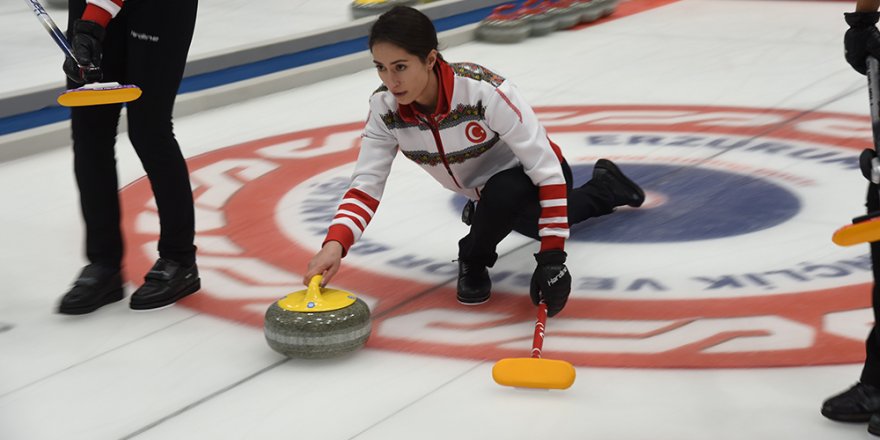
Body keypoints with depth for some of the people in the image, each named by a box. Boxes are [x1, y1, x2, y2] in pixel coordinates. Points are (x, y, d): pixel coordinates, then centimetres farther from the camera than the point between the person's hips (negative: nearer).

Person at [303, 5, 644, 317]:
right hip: (487, 188, 6)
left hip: (534, 178, -6)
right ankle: (605, 186, 57)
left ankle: (474, 258, -6)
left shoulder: (484, 91, -41)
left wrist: (552, 254, -39)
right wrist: (335, 244, -41)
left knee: (504, 193, -38)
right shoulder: (385, 107, -24)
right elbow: (366, 185, -23)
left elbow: (547, 171, -37)